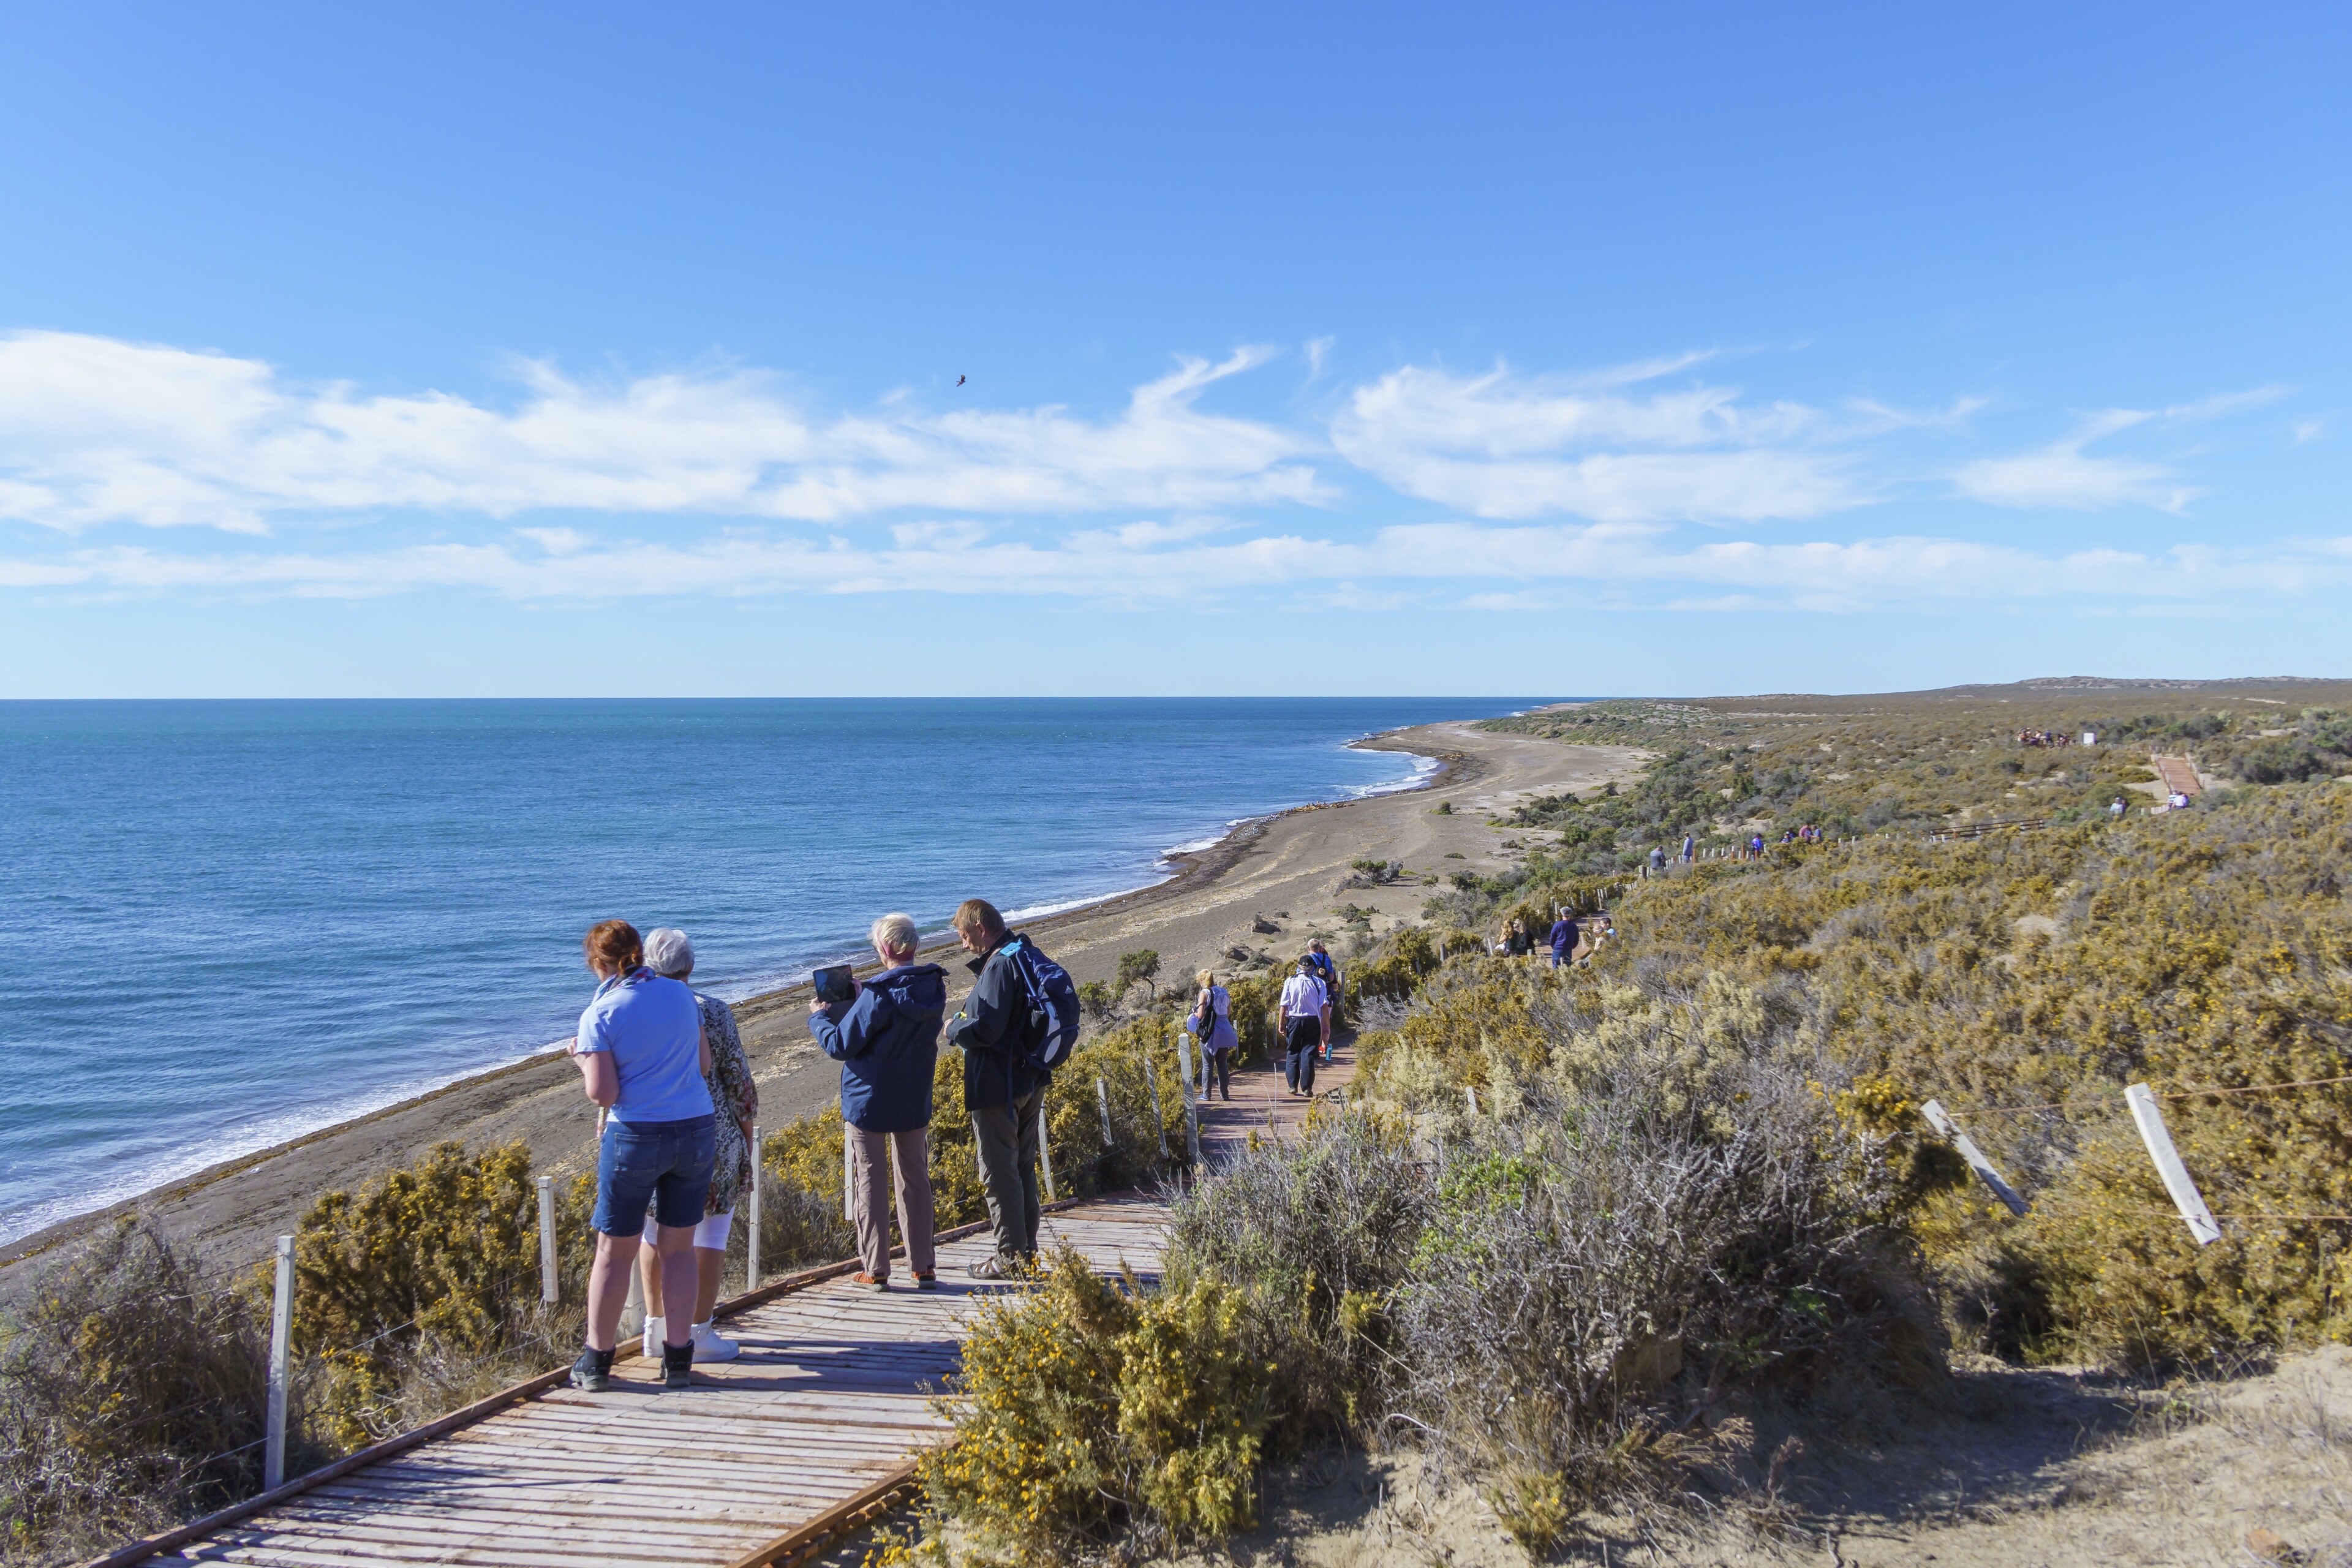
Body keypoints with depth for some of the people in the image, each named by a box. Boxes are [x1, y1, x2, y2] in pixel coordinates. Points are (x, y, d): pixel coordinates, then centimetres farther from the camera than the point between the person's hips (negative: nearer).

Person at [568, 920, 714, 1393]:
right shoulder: (680, 995, 3)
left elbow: (602, 1094, -12)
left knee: (615, 1252, 10)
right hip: (696, 1131, 4)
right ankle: (679, 1357, 15)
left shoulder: (600, 1016, -9)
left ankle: (597, 1361, 19)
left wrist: (582, 1058, 5)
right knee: (679, 1248, 12)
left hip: (636, 1137, -4)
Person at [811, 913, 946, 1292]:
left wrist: (819, 1017, 2)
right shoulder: (934, 988, -1)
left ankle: (875, 1270, 9)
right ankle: (923, 1267, 16)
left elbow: (841, 1046, -16)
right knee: (916, 1179, 14)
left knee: (871, 1182, 6)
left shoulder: (877, 995, -21)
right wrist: (859, 999, 18)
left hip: (869, 1101, -5)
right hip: (915, 1102, 5)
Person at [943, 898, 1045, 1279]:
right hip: (1031, 1081, 10)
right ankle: (1027, 1248, 26)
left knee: (999, 1170, 0)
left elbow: (986, 1029, -26)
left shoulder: (999, 965, -20)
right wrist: (966, 1023, 12)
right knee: (1023, 1166, 17)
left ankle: (1010, 1256, 6)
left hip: (997, 1087, -10)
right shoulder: (1024, 957, 10)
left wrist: (953, 1028, -7)